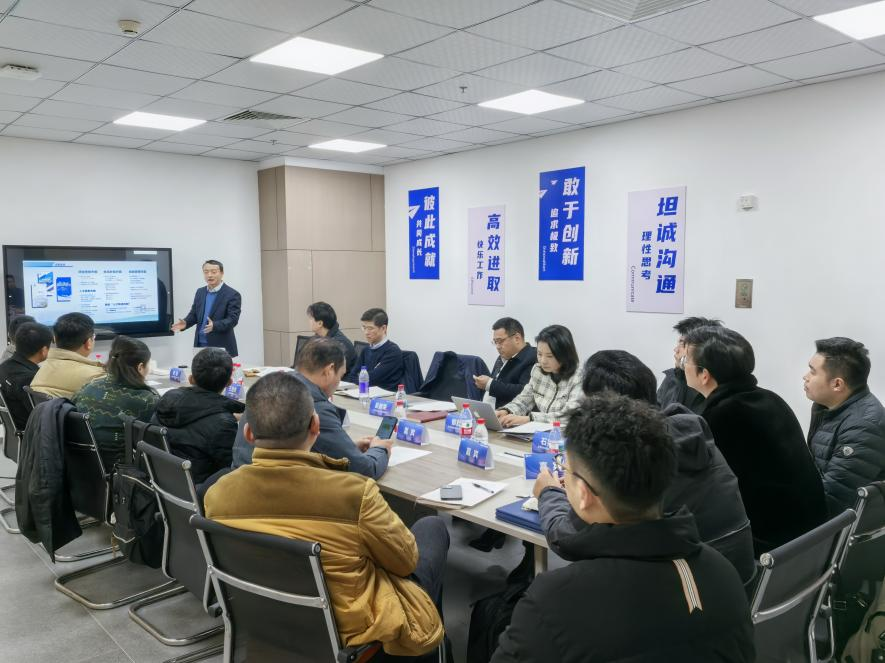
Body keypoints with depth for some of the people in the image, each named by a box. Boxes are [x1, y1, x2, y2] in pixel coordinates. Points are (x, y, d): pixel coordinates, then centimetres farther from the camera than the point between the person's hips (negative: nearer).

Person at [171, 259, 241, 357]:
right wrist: (185, 322, -4)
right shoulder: (200, 292, 13)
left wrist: (214, 326, -30)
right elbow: (194, 314, 17)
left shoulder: (232, 294, -7)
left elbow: (232, 319, -14)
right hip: (200, 345, 5)